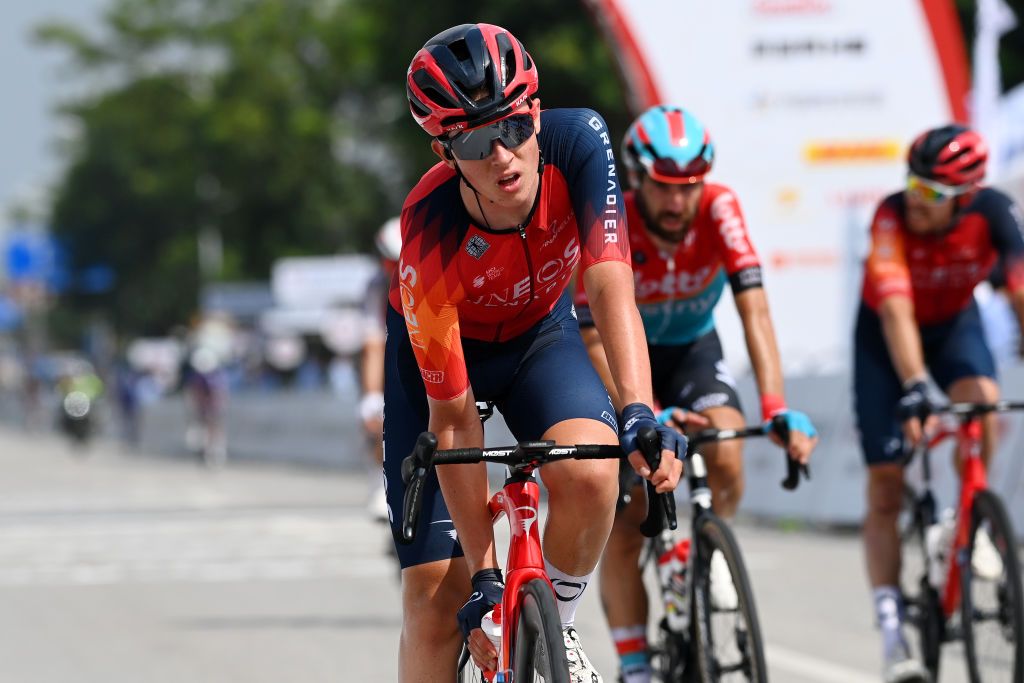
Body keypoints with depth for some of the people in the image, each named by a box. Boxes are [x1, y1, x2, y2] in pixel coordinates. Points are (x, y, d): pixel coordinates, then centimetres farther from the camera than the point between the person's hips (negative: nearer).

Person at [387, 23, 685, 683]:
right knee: (436, 595, -11)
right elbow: (452, 418, -30)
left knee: (590, 474, -29)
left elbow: (609, 287, -38)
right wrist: (484, 574, -28)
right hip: (439, 352, -2)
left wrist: (639, 414, -55)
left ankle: (554, 629, -2)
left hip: (539, 335, 2)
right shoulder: (431, 238, -36)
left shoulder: (578, 143, -32)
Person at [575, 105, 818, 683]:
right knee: (624, 525, -9)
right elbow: (598, 344, -32)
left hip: (693, 349, 1)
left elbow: (755, 310, -32)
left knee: (726, 461, -28)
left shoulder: (720, 209, -26)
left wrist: (778, 410, -44)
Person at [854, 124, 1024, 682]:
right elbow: (896, 311, -41)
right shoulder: (892, 216, -34)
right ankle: (891, 628, -7)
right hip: (885, 333, -2)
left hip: (954, 323, 2)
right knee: (885, 485, -8)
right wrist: (914, 388, -52)